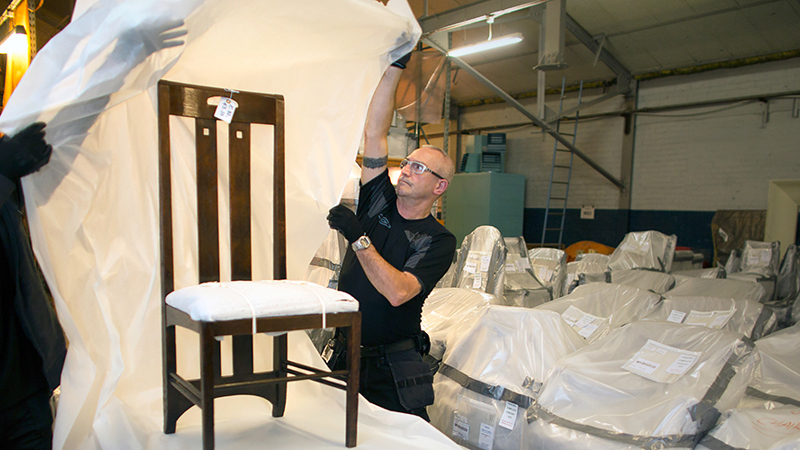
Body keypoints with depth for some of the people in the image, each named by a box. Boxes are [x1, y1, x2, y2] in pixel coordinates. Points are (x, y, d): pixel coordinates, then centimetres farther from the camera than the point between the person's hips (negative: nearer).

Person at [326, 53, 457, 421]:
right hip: (345, 356, 4)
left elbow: (398, 292, -23)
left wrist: (358, 237, -28)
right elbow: (374, 133, -4)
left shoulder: (439, 241, -8)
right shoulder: (378, 202, 3)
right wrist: (396, 67, -7)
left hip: (393, 368, -3)